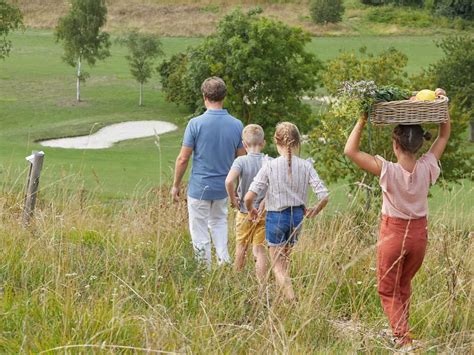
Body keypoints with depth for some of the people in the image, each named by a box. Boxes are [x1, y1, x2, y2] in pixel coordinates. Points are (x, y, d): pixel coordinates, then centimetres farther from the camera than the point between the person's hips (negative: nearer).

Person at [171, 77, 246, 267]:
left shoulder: (196, 123, -15)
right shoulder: (237, 125, -4)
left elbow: (183, 159, -11)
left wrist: (176, 185, 1)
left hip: (199, 187, -4)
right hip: (223, 187, 4)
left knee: (200, 231, 7)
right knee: (219, 222, 25)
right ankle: (224, 260, 8)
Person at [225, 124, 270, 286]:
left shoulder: (241, 161, -13)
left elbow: (229, 181, -29)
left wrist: (233, 199, -14)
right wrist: (265, 201, -6)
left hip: (245, 212, -1)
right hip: (263, 212, 1)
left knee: (241, 248, 16)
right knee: (260, 250, 5)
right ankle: (262, 286, 0)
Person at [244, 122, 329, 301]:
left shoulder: (270, 166, -14)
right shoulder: (306, 166, -7)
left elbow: (249, 197, -18)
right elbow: (324, 196, -11)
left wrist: (251, 210, 3)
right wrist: (313, 211, 8)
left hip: (276, 217, -3)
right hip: (297, 215, 3)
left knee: (277, 265, 6)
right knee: (285, 259, 25)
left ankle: (292, 300, -11)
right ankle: (286, 295, 33)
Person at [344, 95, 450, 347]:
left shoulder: (388, 171, -23)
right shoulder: (427, 168, -13)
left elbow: (350, 150, -21)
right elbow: (444, 135, 2)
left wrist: (362, 121, -18)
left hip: (393, 235, -4)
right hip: (419, 234, 4)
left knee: (388, 291, 10)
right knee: (404, 286, 24)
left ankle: (402, 337, -6)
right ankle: (401, 332, 32)